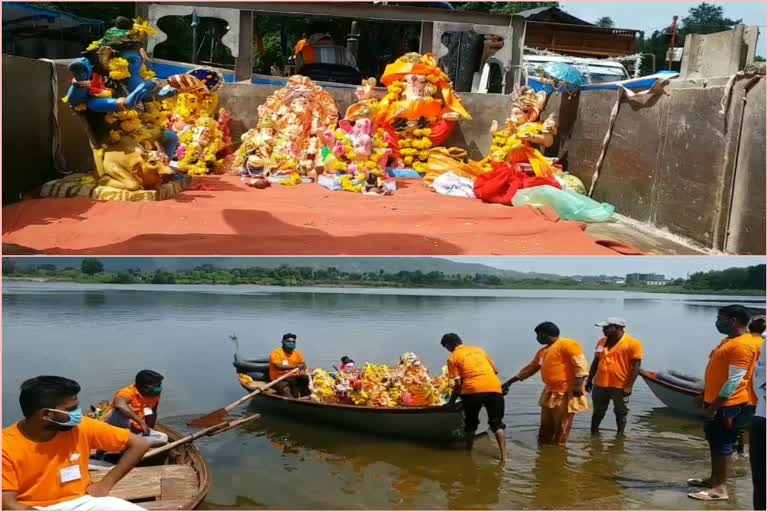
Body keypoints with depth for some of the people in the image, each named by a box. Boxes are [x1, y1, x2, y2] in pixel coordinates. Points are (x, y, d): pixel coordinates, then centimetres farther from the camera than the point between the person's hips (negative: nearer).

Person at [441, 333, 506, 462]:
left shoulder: (453, 357, 9)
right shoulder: (479, 349, 24)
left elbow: (458, 384, 2)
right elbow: (495, 371, 25)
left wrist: (452, 401, 14)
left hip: (472, 390, -3)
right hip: (494, 387, 3)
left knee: (470, 424, 18)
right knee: (497, 424, 11)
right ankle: (503, 456, 3)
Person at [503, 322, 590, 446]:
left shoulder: (567, 344, -8)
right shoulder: (542, 352, 19)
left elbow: (580, 364, -16)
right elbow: (530, 369, 26)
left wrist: (578, 385, -25)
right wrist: (510, 382, 24)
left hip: (566, 393, -9)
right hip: (550, 394, 9)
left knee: (561, 429, -3)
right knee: (545, 429, 12)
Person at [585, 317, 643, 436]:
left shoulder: (633, 343, -9)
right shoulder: (602, 342, 8)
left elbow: (636, 366, -11)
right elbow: (596, 362, 16)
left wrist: (629, 386, -16)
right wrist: (589, 380, 14)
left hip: (620, 386, -5)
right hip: (600, 385, 5)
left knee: (621, 412, 8)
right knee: (598, 412, 14)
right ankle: (593, 434, 26)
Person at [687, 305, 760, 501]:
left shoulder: (743, 345, -20)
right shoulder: (729, 341, 14)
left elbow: (734, 381, -23)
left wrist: (715, 405, -22)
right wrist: (704, 395, 22)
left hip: (729, 404, -10)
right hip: (717, 402, 10)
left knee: (722, 444, -5)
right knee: (714, 441, 16)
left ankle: (720, 488, 0)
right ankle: (714, 479, 26)